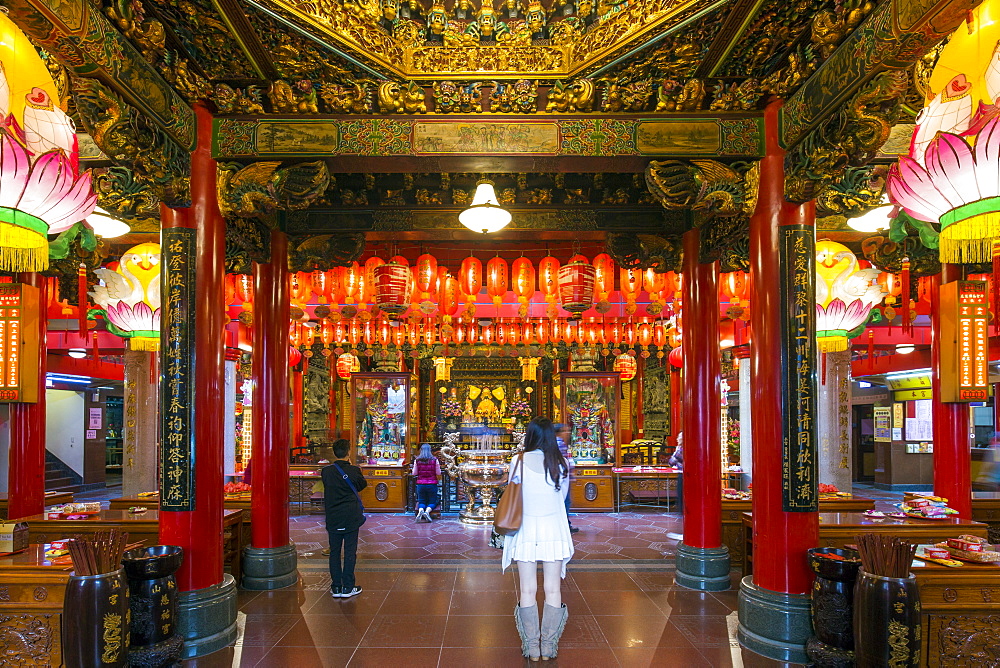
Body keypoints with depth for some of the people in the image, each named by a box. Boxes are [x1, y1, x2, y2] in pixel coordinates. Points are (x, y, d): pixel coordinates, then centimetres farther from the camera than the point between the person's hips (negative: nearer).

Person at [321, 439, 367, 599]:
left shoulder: (326, 472, -5)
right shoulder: (354, 471, -11)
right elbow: (363, 484, 6)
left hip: (333, 518, 2)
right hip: (351, 518, -2)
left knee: (334, 551, 11)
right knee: (350, 552, 5)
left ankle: (336, 587, 15)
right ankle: (348, 587, 8)